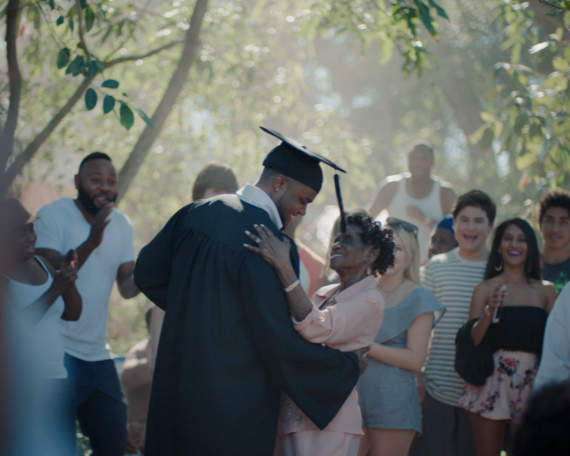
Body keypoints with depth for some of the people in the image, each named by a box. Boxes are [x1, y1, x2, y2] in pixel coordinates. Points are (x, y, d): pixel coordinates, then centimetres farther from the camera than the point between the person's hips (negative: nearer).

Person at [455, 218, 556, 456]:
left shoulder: (546, 290, 9)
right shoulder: (485, 289, 4)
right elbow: (471, 340, -4)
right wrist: (489, 312, -18)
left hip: (531, 382, 2)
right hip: (491, 382, -1)